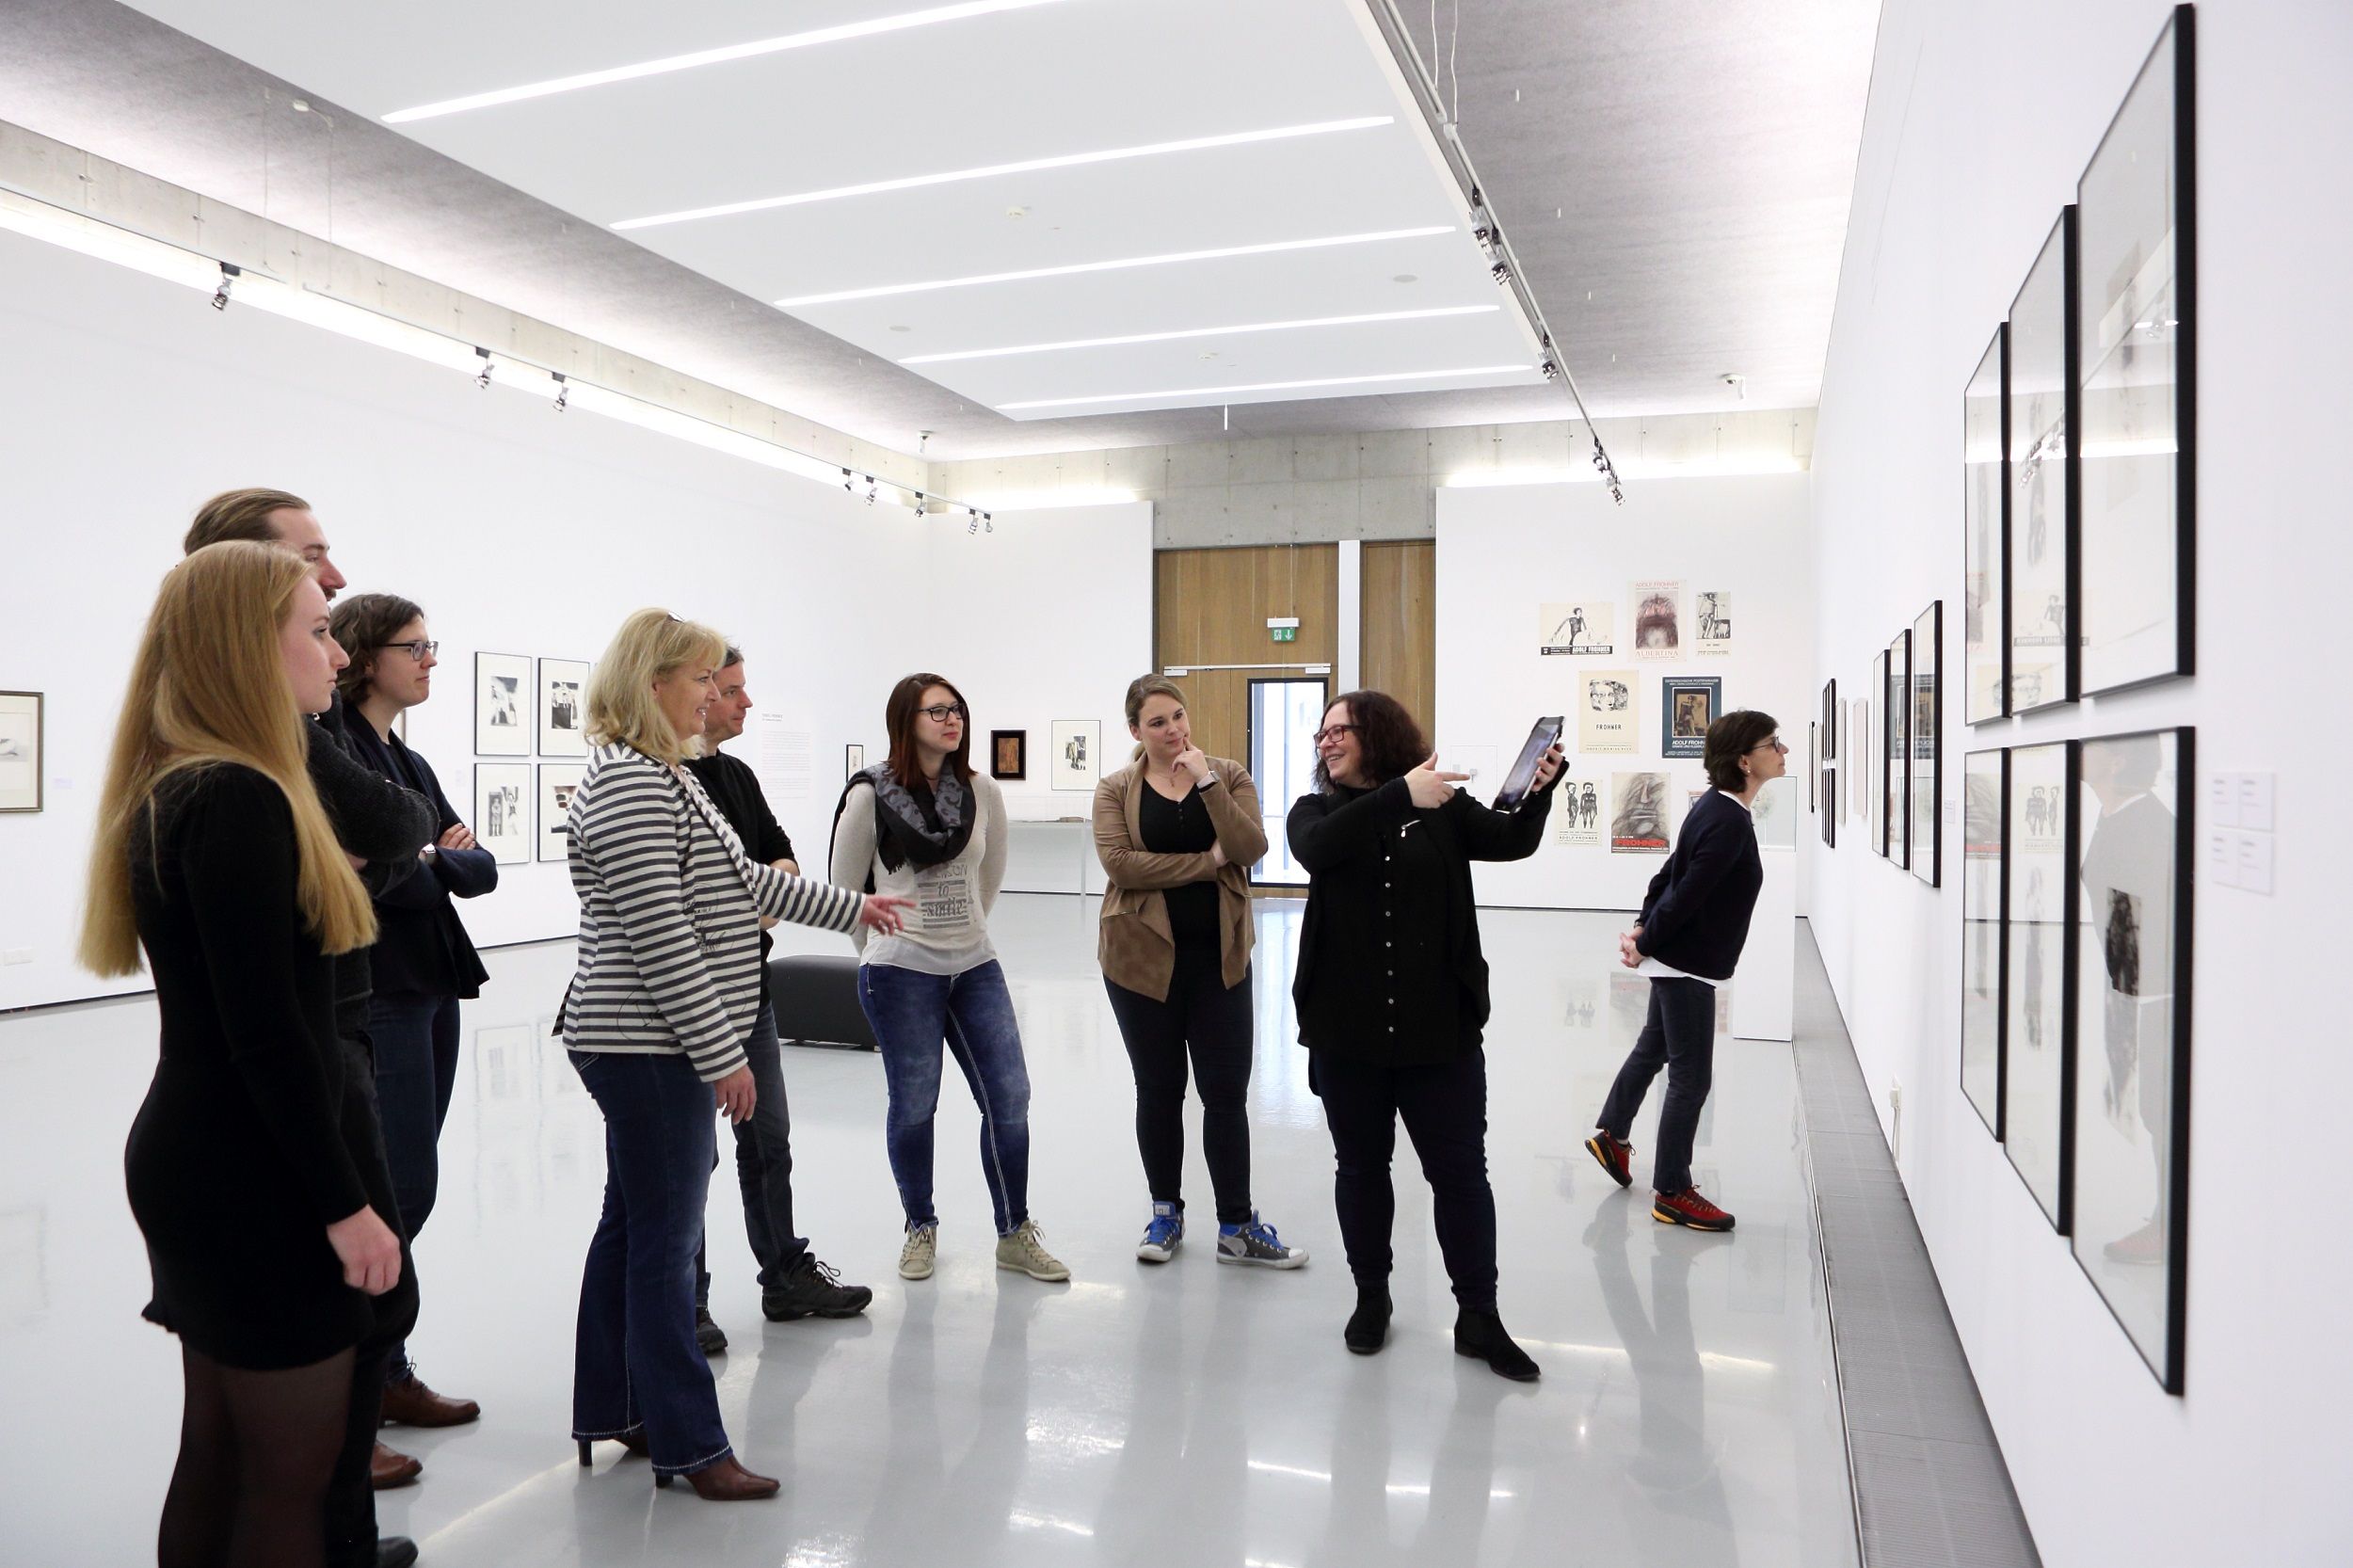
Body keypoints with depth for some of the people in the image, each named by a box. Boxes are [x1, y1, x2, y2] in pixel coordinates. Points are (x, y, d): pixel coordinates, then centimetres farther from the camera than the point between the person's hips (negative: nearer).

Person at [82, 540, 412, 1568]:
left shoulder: (171, 791, 10)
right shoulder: (239, 798, -20)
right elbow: (267, 1032, -23)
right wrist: (347, 1204, -18)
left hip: (198, 1161, 9)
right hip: (256, 1175, -9)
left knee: (217, 1450, 19)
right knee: (292, 1468, 3)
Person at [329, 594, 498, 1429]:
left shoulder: (411, 761, 16)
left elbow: (481, 867, 7)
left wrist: (431, 861, -10)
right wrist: (436, 863, -5)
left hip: (430, 989, 8)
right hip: (377, 992, -8)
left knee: (404, 1184, 11)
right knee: (404, 1183, -3)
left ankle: (373, 1364, 21)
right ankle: (379, 1374, 11)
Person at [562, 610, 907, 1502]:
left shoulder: (662, 776, 15)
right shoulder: (629, 783, -18)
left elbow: (743, 881, 23)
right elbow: (657, 934, -23)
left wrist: (849, 909, 27)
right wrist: (720, 1053, -20)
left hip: (646, 1048, 11)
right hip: (649, 1048, -11)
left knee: (633, 1227, 17)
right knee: (665, 1241, -2)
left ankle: (612, 1411, 30)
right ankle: (686, 1444, 9)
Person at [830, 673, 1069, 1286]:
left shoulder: (981, 792, 2)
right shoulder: (871, 794, -7)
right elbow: (845, 886, 3)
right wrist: (882, 947, 10)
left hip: (975, 966, 4)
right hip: (900, 975, -3)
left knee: (1009, 1097, 2)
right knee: (914, 1104, 4)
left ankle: (1015, 1233, 17)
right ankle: (920, 1229, 26)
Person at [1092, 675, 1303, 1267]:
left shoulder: (1228, 776, 3)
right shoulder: (1116, 789, 1)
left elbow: (1251, 849, -11)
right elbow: (1118, 863, -15)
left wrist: (1206, 782, -17)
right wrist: (1207, 862, -14)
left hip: (1218, 956, 0)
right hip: (1144, 955, 0)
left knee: (1227, 1091, 2)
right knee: (1158, 1090, 11)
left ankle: (1237, 1227, 13)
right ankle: (1166, 1213, 27)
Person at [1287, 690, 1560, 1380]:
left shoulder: (1444, 807, 2)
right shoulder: (1316, 810, 2)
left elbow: (1512, 841, -11)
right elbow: (1317, 850, -21)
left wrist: (1539, 793, -31)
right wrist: (1399, 795, -31)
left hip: (1440, 1027, -1)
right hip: (1347, 1030, 1)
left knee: (1460, 1171, 6)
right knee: (1361, 1168, 14)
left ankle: (1478, 1318, 19)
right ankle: (1371, 1298, 31)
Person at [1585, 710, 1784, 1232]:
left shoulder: (1716, 807, 7)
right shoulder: (1730, 822, -24)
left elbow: (1670, 873, 10)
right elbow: (1686, 894, -23)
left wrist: (1643, 928, 4)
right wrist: (1645, 945, -13)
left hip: (1676, 960, 10)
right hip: (1687, 965, -10)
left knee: (1653, 1047, 24)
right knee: (1690, 1077, -2)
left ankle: (1611, 1134, 41)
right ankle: (1671, 1194, 8)